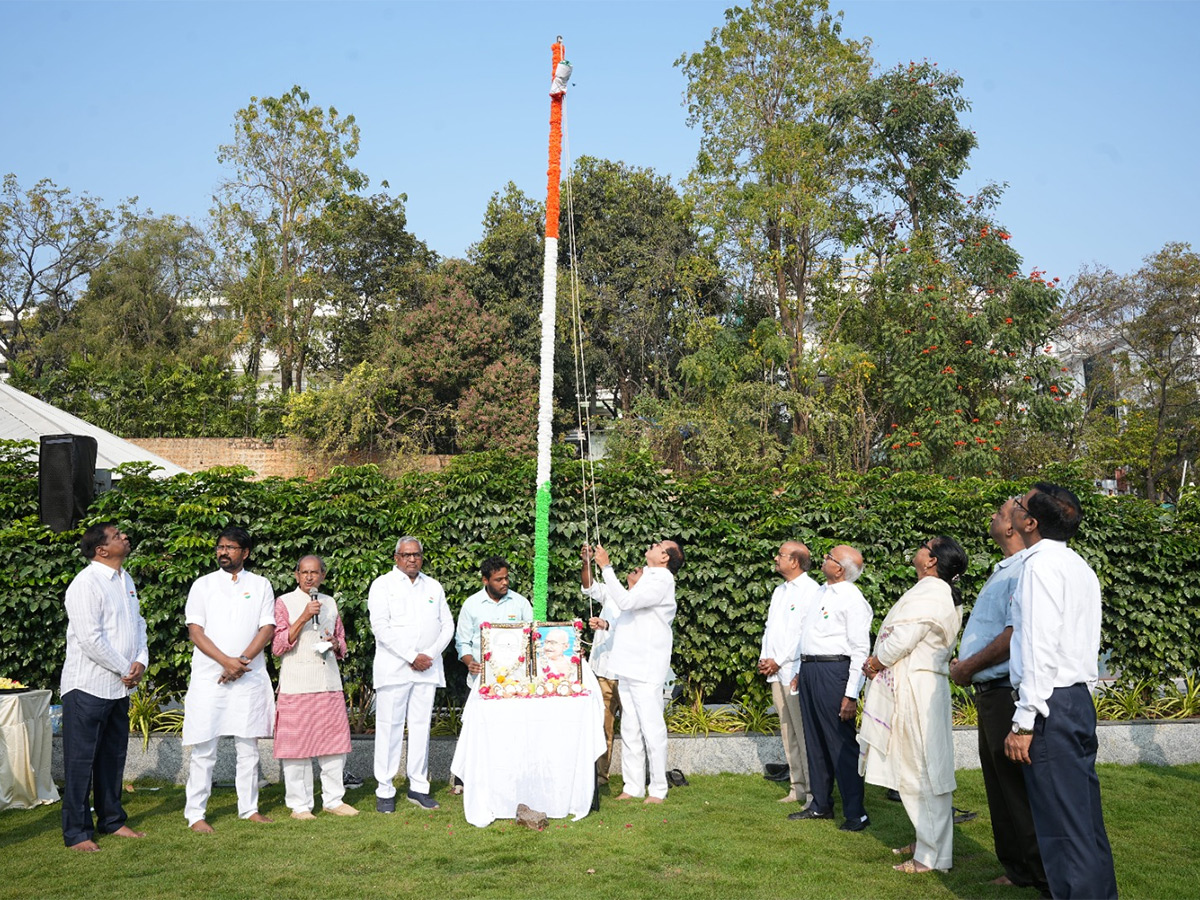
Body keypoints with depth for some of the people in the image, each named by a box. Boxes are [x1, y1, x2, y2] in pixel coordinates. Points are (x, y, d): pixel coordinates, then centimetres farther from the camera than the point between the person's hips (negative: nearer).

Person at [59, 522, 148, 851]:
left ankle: (112, 820, 28)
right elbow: (90, 639, -20)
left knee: (113, 756, 16)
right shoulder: (86, 583, -15)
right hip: (89, 686, -8)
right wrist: (126, 669, -12)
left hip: (119, 687, 8)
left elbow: (137, 623, 16)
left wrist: (141, 660, -1)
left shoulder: (125, 580, 12)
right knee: (81, 759, 1)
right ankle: (77, 832, 10)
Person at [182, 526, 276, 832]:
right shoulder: (203, 585, 5)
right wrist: (226, 661, -15)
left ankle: (249, 808, 17)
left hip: (250, 677, 2)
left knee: (248, 746, 7)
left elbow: (267, 629, 2)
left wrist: (242, 661, -12)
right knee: (204, 747, -1)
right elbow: (195, 631, -2)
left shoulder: (261, 585, 8)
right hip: (209, 677, -1)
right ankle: (195, 813, 7)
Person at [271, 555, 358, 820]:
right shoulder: (284, 603, 1)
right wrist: (303, 618, -17)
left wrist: (335, 644, 0)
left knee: (334, 742, 6)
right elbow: (277, 646, -7)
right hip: (296, 686, -5)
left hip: (329, 685, 5)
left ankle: (333, 800, 17)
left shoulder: (330, 603, 16)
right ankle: (299, 805, 9)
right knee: (297, 745, -2)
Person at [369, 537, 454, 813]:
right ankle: (385, 791, 3)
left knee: (421, 726, 7)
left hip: (428, 667, 4)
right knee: (389, 727, -3)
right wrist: (412, 657, -13)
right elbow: (381, 627, -9)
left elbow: (447, 625, 11)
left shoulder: (434, 587, 15)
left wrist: (429, 655, -5)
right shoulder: (383, 585, 2)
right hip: (393, 668, -4)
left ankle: (418, 787, 13)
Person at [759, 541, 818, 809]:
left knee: (804, 734, -8)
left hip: (796, 671, -8)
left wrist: (779, 661, -12)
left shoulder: (810, 590, -8)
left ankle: (813, 792, -4)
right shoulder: (780, 591, 20)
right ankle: (798, 788, 16)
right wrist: (764, 658, 7)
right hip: (776, 673, 8)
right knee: (788, 733, 10)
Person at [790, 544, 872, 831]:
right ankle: (820, 804, 26)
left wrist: (852, 695, -19)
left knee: (841, 743, -5)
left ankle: (855, 813, 3)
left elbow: (860, 650, -16)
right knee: (814, 740, 15)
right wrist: (801, 671, 21)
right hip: (809, 670, 9)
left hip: (833, 672, -9)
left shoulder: (853, 599, -12)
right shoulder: (821, 592, 14)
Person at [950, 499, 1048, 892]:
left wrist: (968, 667, -16)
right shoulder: (1002, 571, 15)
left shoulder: (1024, 571, -17)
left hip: (1007, 694, -10)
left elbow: (1016, 634, -25)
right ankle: (1016, 871, 28)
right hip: (990, 693, 10)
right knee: (999, 785, 16)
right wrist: (964, 664, 10)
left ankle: (1041, 877, 7)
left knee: (1017, 787, -3)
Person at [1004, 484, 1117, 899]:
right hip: (1079, 698, 9)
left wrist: (1024, 721, -19)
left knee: (1062, 823, -5)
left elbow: (1039, 649, -19)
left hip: (1050, 701, -9)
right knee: (1085, 818, 14)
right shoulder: (1079, 565, 16)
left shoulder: (1041, 565, -12)